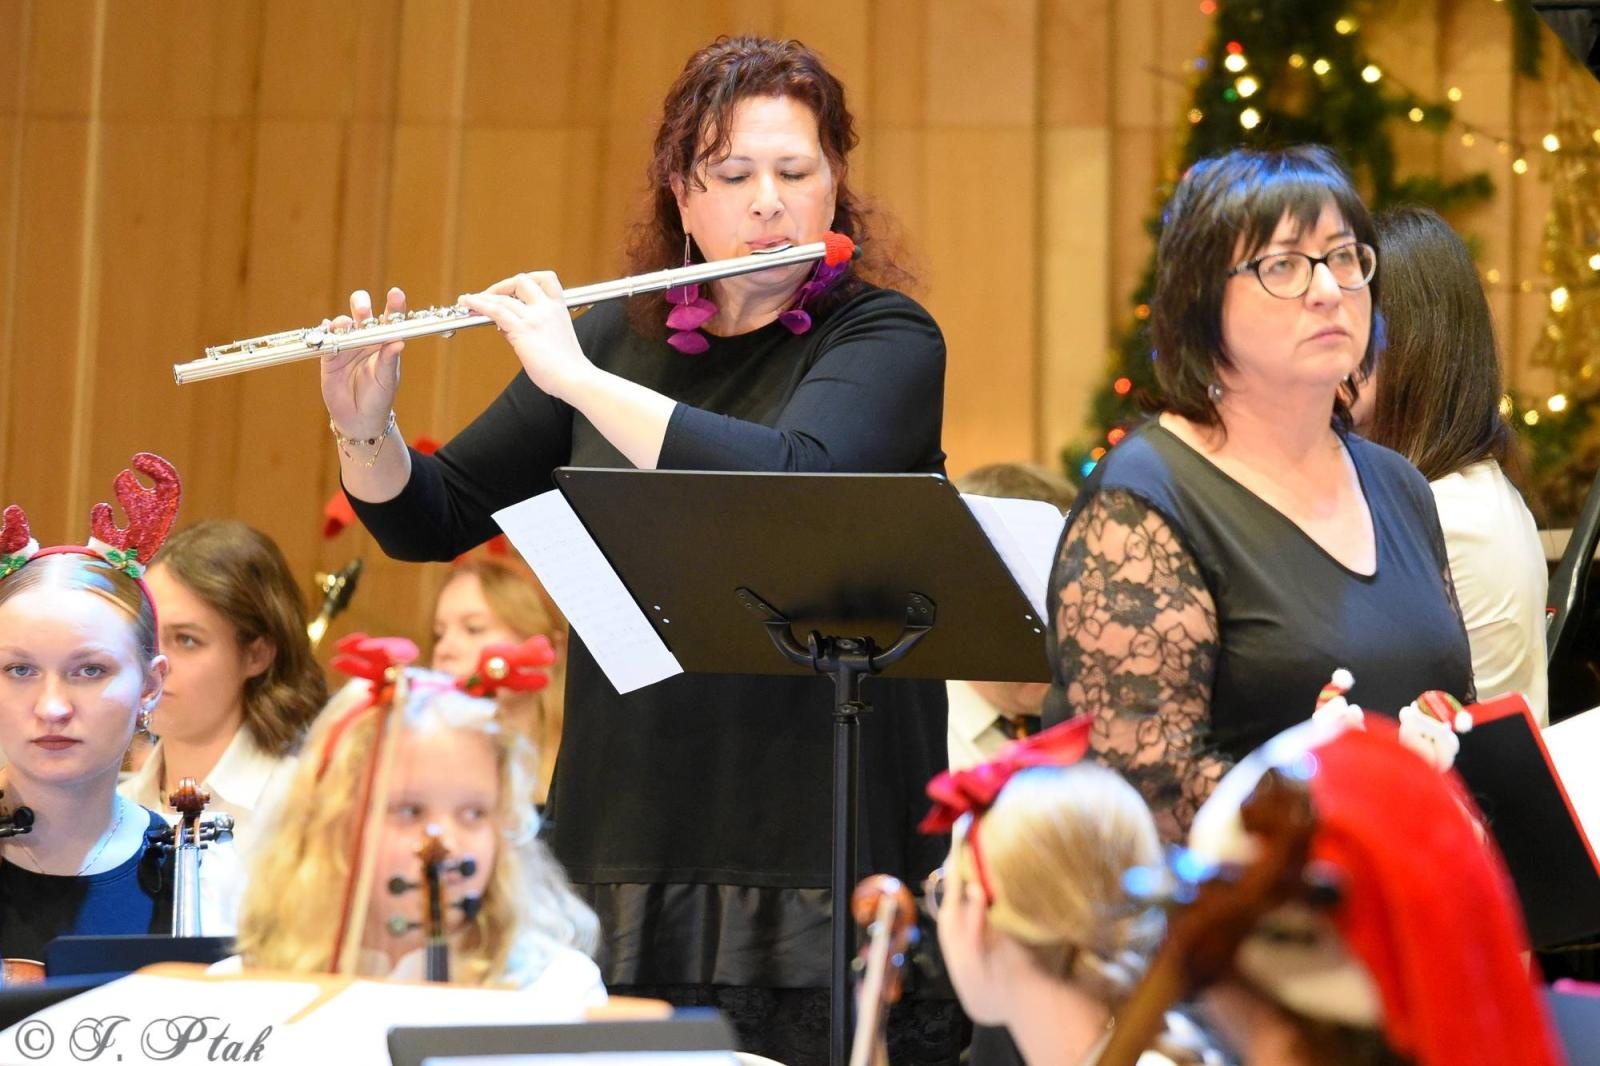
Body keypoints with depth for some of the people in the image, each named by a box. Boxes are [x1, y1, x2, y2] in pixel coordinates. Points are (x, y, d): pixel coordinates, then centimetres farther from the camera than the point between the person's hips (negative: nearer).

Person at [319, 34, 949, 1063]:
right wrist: (364, 428, -8)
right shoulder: (619, 338, 10)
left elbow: (793, 482, -23)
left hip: (824, 858, -3)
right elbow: (431, 523, 12)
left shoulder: (886, 337, -3)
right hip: (629, 851, 4)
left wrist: (576, 378, -21)